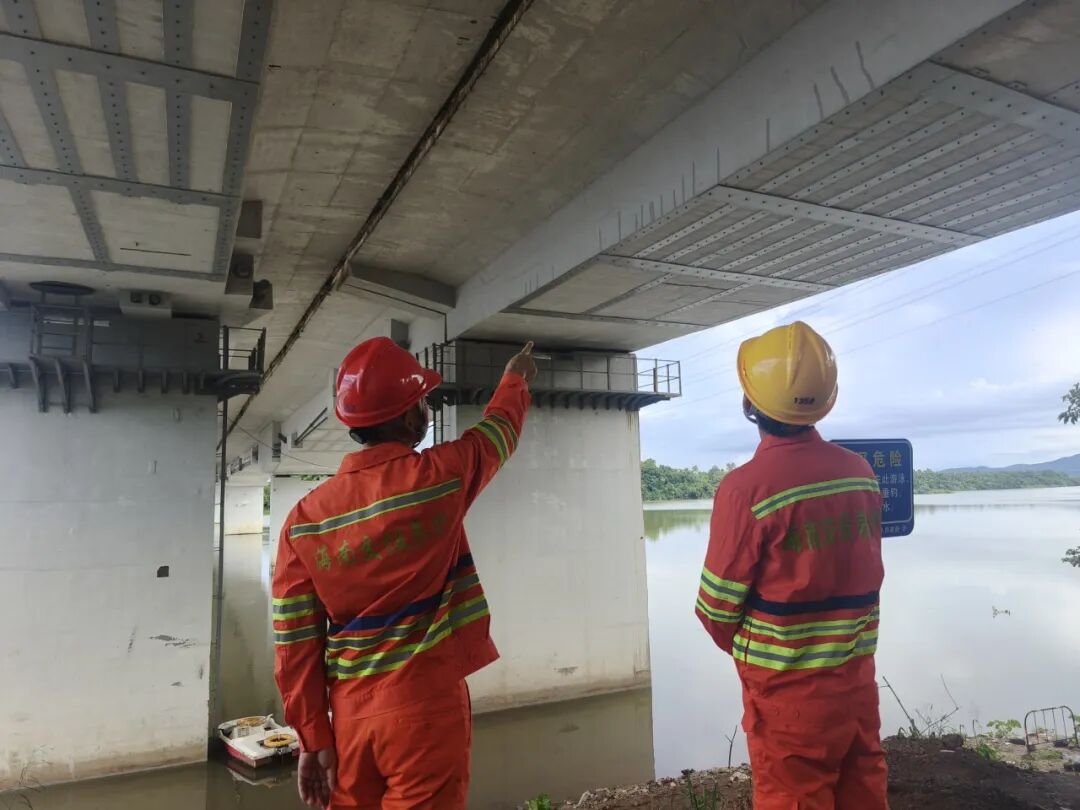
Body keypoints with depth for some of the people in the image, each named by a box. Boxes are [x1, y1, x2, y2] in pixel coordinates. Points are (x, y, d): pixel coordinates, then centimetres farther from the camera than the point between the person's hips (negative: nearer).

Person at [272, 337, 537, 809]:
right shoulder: (437, 476, -11)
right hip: (425, 706, -4)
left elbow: (293, 644, -1)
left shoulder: (304, 517, -2)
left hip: (350, 713, 4)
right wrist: (517, 378, 29)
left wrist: (313, 738, 8)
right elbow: (499, 428, 9)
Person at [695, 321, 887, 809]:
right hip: (857, 673, 6)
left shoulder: (747, 487, -21)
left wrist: (745, 650, 7)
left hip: (788, 686, -5)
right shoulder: (861, 472, -3)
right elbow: (864, 577, 7)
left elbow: (718, 607, -13)